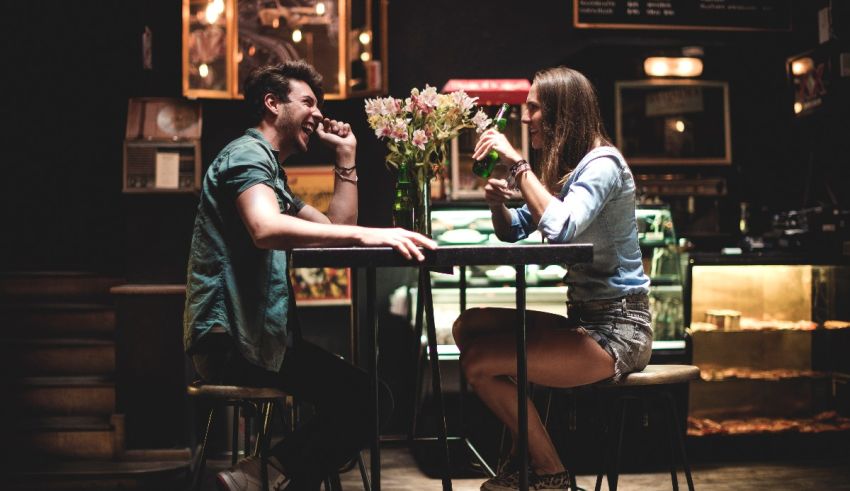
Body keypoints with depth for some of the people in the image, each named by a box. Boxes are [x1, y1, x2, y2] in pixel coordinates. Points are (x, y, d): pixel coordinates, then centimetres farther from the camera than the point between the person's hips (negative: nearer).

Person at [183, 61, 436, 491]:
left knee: (366, 397, 7)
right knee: (367, 399, -16)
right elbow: (265, 229, -30)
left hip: (254, 331, 10)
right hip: (231, 338, -10)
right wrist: (367, 234, -37)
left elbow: (337, 228, 19)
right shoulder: (248, 153, -8)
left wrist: (346, 157, 14)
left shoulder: (271, 170, 24)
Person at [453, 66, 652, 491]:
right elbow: (514, 231, 20)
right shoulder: (564, 166, 14)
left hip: (617, 330, -10)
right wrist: (497, 202, -2)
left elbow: (561, 228, -33)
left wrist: (518, 164, -25)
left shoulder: (602, 164, -15)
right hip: (583, 319, 10)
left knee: (479, 363, -18)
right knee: (468, 326, 6)